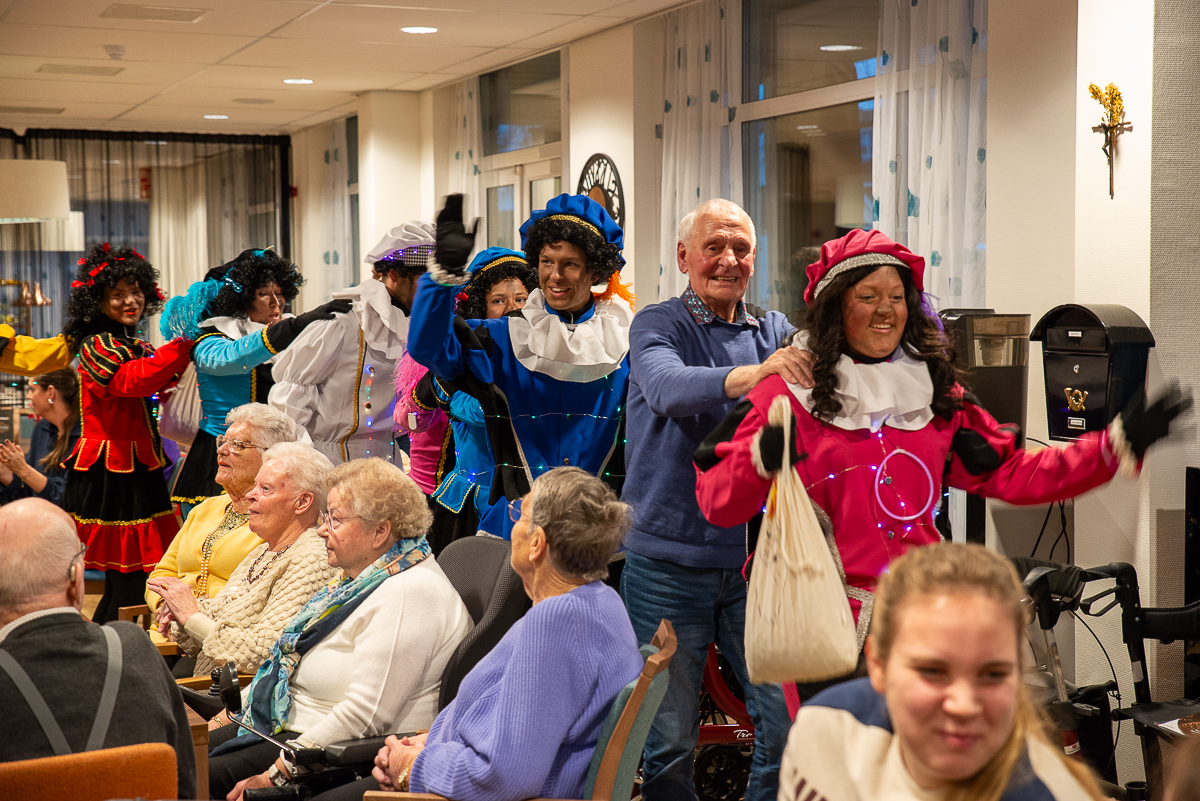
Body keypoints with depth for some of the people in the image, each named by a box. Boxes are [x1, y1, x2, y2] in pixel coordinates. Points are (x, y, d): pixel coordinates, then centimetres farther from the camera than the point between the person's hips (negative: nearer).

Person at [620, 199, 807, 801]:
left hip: (755, 557, 3)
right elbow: (667, 387, -24)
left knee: (789, 720, 1)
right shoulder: (657, 326, -2)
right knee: (668, 735, 4)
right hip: (669, 557, -3)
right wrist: (747, 376, -43)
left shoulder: (774, 333, 11)